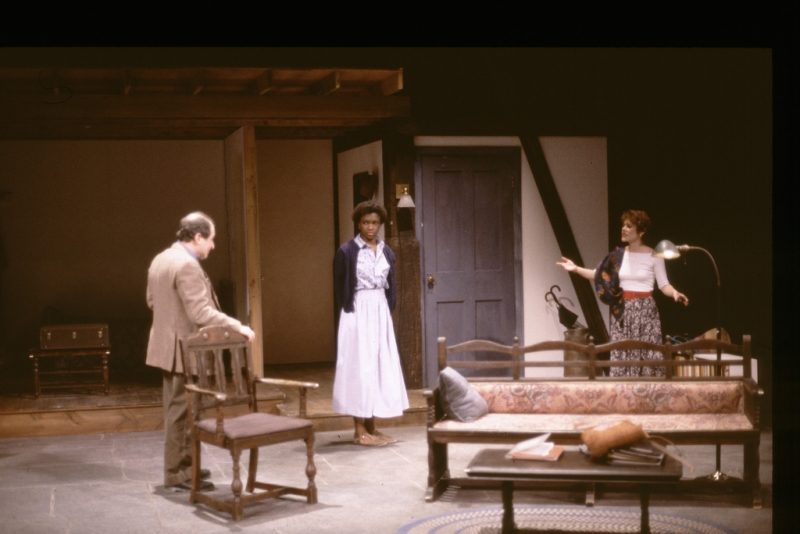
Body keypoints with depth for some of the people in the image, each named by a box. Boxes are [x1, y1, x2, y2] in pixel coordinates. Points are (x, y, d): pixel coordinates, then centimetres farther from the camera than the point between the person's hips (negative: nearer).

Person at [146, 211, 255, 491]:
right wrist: (237, 326, -23)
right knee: (183, 410, -2)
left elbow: (152, 301, 18)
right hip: (185, 349, -10)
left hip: (169, 345, 10)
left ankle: (181, 464, 28)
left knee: (177, 408, 17)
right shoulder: (187, 265, -21)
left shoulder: (160, 260, 10)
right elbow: (200, 313, -26)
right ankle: (178, 472, 5)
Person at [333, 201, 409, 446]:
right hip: (357, 313, -6)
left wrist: (387, 311, 5)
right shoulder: (346, 251, -6)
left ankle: (372, 427, 13)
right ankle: (360, 431, -2)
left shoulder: (387, 252, 10)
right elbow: (340, 288, -5)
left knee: (380, 366, 6)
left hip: (381, 313, 6)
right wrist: (349, 313, -9)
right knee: (358, 366, -6)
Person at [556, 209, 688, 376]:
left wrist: (675, 294, -25)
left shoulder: (654, 256, -5)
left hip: (645, 310, -3)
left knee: (646, 354, -4)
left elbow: (664, 285, -5)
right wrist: (576, 269, 0)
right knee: (621, 355, 3)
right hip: (622, 311, 3)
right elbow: (599, 274, 9)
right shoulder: (618, 255, 6)